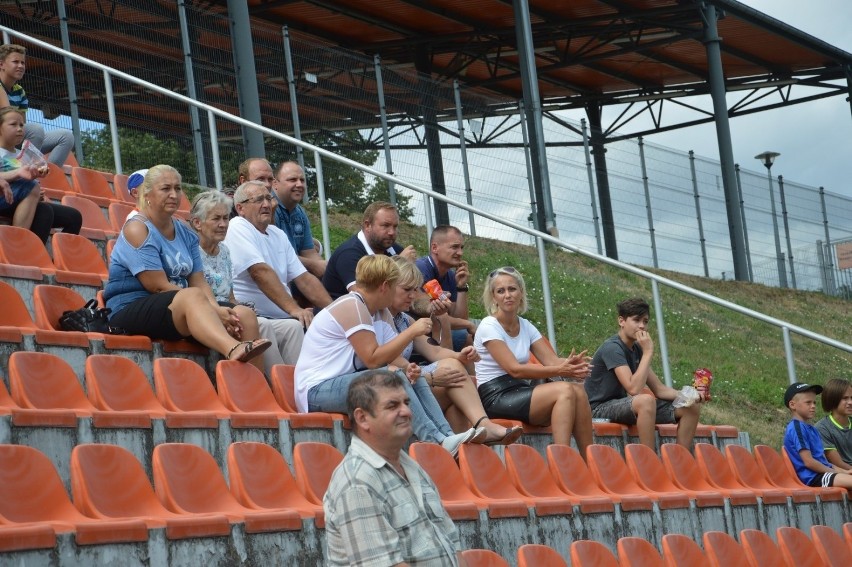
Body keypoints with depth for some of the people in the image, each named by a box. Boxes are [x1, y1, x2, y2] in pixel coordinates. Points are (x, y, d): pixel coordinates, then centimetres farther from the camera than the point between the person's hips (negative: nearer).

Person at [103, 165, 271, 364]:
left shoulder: (186, 234, 17)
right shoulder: (137, 229, -6)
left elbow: (199, 282, 6)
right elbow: (159, 287, -14)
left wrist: (217, 310, -16)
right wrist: (212, 311, -18)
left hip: (183, 312, 8)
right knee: (193, 296, -35)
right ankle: (234, 349, -64)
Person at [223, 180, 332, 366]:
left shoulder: (278, 234, 19)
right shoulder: (238, 227, -4)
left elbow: (304, 278, 16)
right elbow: (261, 272, -17)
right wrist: (294, 309, -25)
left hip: (282, 319, 8)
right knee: (294, 327, -33)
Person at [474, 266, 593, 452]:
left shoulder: (526, 327, 14)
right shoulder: (489, 327, -7)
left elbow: (551, 360, 2)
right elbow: (514, 369, -16)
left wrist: (571, 363, -22)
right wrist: (559, 371, -23)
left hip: (521, 392, 7)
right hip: (496, 398, -6)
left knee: (578, 391, -19)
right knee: (565, 391, -26)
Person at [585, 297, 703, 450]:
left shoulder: (637, 349, 9)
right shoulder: (612, 348, -18)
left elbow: (659, 389, 8)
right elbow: (633, 389, -30)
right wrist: (648, 353, -24)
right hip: (600, 408, -9)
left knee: (692, 406, 1)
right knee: (646, 400, -39)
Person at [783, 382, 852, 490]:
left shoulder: (811, 429, 23)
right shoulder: (796, 428, -9)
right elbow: (809, 462, -15)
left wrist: (843, 471, 8)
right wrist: (835, 472, -7)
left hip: (824, 472, 10)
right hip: (812, 477, -10)